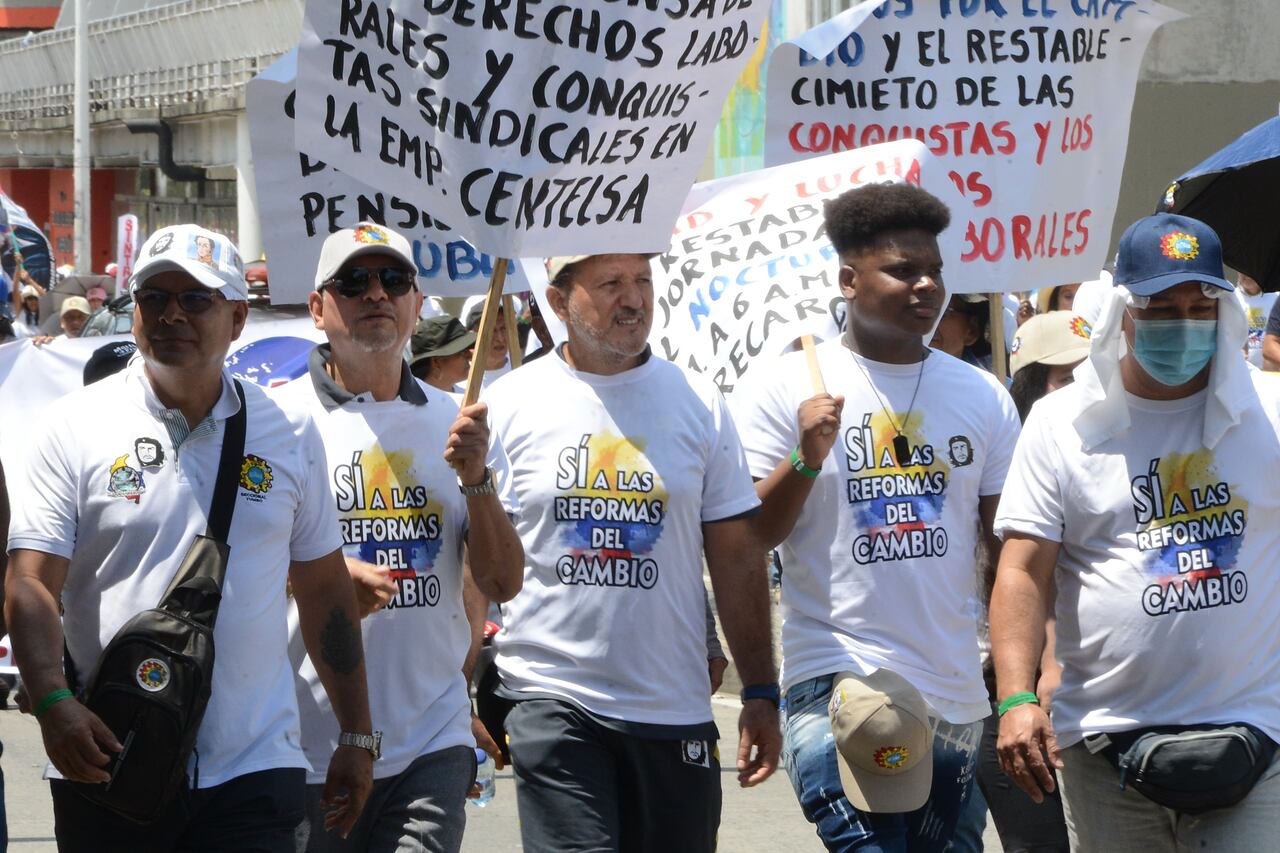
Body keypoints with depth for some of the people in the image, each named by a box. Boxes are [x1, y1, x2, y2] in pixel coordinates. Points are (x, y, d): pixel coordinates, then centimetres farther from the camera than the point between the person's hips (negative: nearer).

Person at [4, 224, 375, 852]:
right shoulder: (76, 428, 0)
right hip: (106, 770, -1)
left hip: (253, 772, 1)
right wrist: (53, 702, -22)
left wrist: (357, 736, 13)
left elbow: (324, 590, 15)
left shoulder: (288, 434, 9)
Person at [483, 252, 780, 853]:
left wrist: (761, 693, 4)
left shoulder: (698, 403, 6)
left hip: (676, 712, 2)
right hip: (551, 705, -2)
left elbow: (736, 557, 8)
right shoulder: (509, 404, 1)